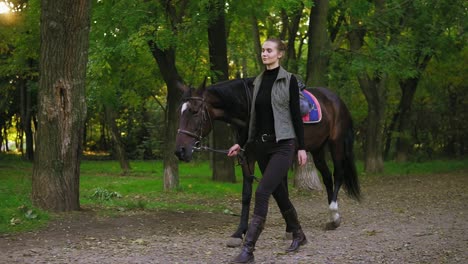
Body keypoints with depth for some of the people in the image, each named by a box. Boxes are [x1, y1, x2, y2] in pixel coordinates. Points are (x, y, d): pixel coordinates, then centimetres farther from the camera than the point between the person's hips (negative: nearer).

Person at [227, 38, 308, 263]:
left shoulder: (289, 80, -6)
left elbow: (296, 115, -7)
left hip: (283, 145, -7)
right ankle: (298, 234, 36)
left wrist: (301, 147, -9)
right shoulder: (258, 82, 11)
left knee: (262, 192, -17)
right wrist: (241, 143, 11)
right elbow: (253, 116, 15)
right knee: (279, 193, 15)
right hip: (261, 145, 7)